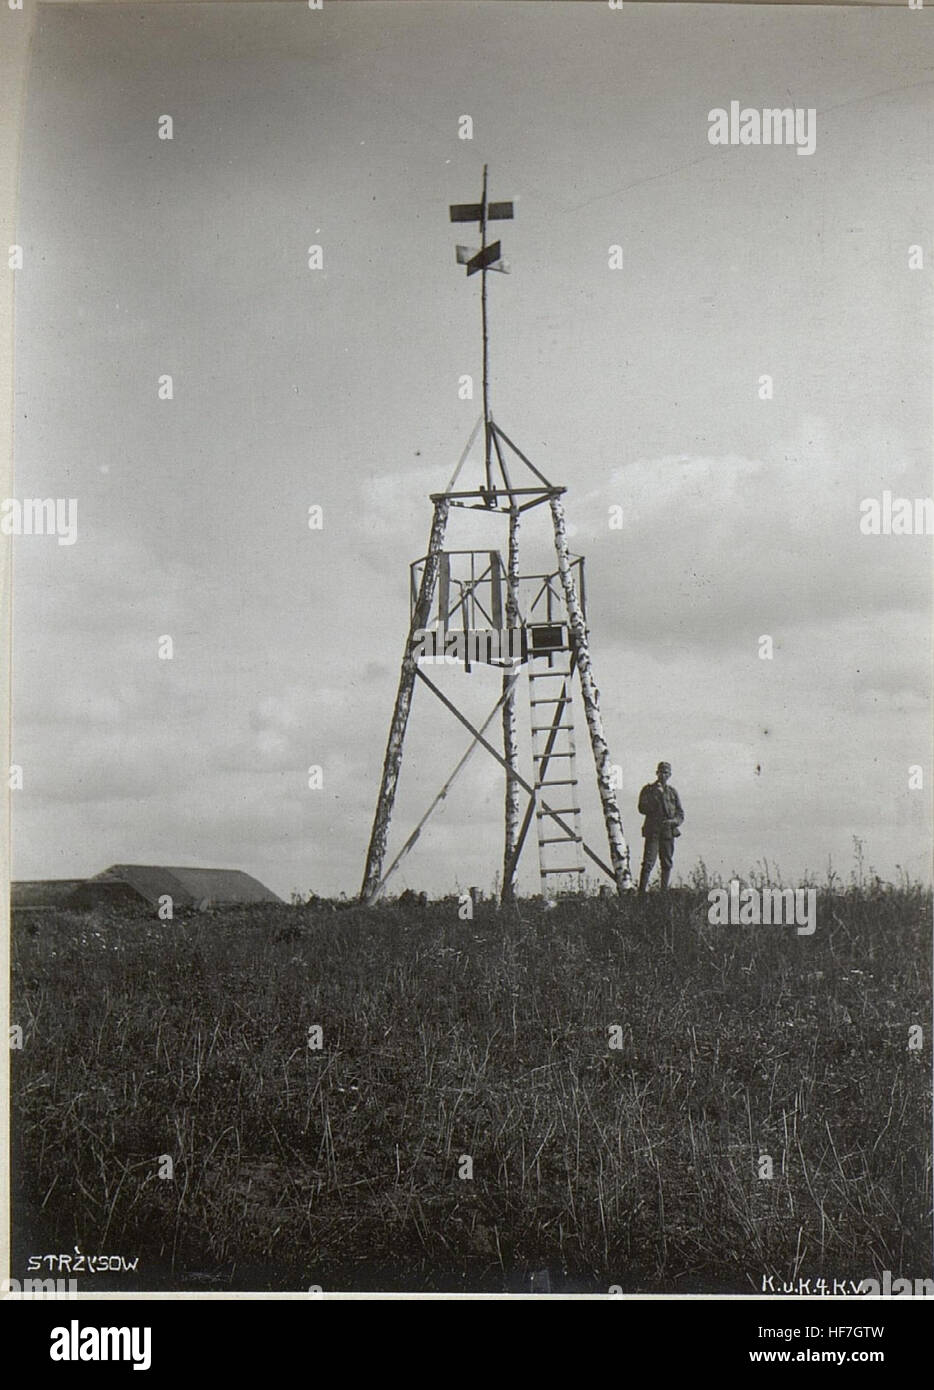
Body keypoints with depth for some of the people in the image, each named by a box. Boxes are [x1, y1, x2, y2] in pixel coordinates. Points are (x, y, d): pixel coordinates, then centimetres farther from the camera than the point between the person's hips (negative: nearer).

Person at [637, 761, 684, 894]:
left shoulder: (672, 792, 14)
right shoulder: (648, 789, 6)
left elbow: (680, 814, 13)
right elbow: (642, 808, -7)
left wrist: (674, 821, -9)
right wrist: (656, 797, -13)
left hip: (668, 832, 4)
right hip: (652, 831, -4)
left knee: (667, 864, 6)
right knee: (648, 863, -12)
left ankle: (664, 892, 14)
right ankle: (641, 891, -14)